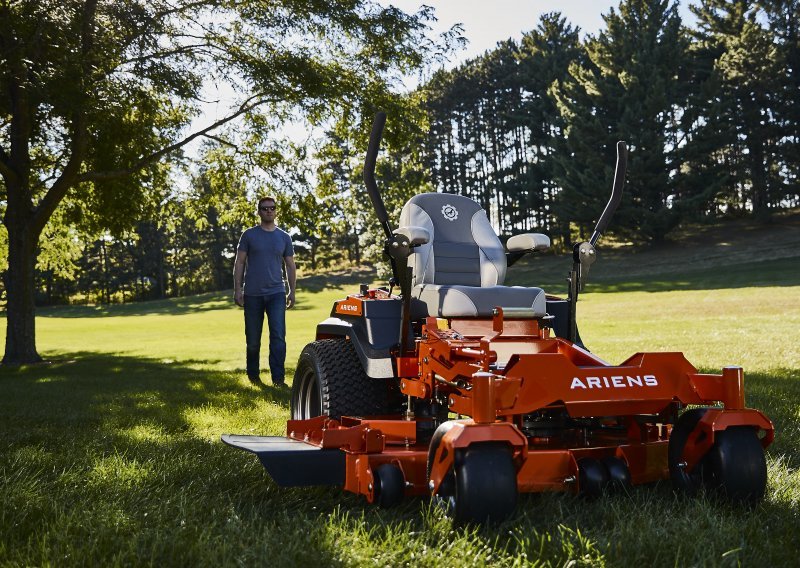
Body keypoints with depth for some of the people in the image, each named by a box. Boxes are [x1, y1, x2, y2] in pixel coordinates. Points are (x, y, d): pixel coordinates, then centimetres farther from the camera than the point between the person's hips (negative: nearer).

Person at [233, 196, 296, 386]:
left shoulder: (284, 237, 9)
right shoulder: (249, 235, 3)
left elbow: (290, 265, 13)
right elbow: (239, 262, 2)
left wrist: (292, 291, 7)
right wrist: (237, 289, -5)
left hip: (276, 293, 1)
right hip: (252, 294, -1)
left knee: (278, 336, -11)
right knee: (253, 339, 8)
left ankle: (278, 378, -10)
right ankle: (253, 375, 24)